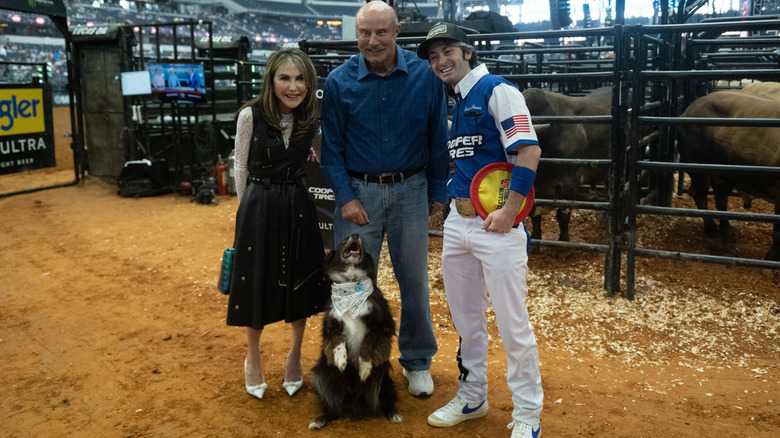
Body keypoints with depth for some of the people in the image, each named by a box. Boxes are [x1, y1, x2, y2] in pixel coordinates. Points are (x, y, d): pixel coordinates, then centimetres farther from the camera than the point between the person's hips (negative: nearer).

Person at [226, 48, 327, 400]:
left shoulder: (311, 120, -2)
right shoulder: (250, 115, -11)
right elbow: (241, 165, -1)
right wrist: (247, 207, 2)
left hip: (298, 208, 3)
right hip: (258, 208, -2)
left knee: (299, 282, 12)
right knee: (257, 282, 10)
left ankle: (295, 354, 34)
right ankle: (253, 356, 34)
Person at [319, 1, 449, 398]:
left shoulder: (425, 76, -4)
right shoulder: (339, 82, -4)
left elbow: (437, 138, 2)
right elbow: (331, 147, 1)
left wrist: (438, 191, 3)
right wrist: (346, 197, -7)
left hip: (410, 188, 0)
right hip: (358, 189, 0)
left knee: (414, 279, 9)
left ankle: (417, 361, 28)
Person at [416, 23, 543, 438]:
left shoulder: (497, 90, -8)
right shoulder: (453, 104, 16)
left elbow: (528, 151, -17)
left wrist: (510, 211, -22)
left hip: (497, 225, -8)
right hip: (457, 223, 8)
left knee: (512, 323, -2)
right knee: (466, 319, 17)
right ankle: (472, 398, 33)